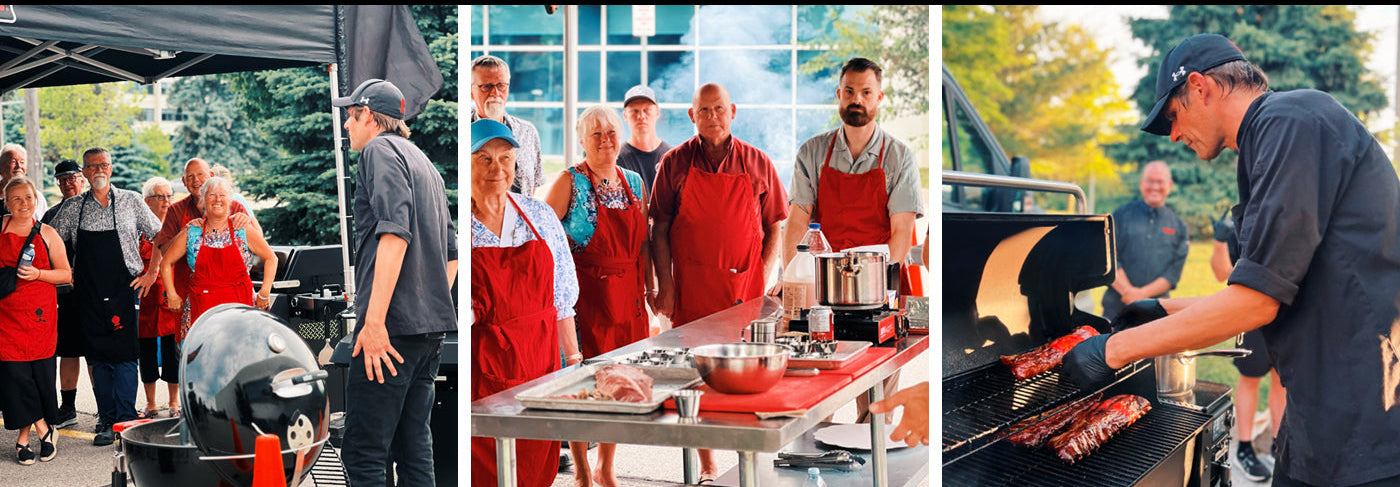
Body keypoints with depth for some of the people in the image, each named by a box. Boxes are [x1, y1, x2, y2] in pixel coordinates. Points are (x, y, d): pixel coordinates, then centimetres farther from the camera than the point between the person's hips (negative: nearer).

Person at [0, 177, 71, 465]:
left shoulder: (47, 234, 8)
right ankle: (41, 429, 3)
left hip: (40, 311, 0)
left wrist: (38, 274, -9)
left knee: (41, 371, -2)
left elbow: (66, 274, 7)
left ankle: (24, 437, 11)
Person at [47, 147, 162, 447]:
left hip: (124, 290, -2)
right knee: (98, 359, 4)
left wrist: (152, 273, 1)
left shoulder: (131, 201, 3)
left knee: (124, 356, -8)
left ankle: (126, 419, -4)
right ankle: (107, 421, 11)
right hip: (89, 295, 3)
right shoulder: (73, 208, 8)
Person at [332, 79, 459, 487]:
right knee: (414, 449, 12)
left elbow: (394, 233, -18)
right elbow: (451, 252, 25)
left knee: (364, 453, -7)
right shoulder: (424, 163, 24)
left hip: (394, 324, -9)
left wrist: (374, 320, -21)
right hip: (432, 328, 9)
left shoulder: (380, 149, -3)